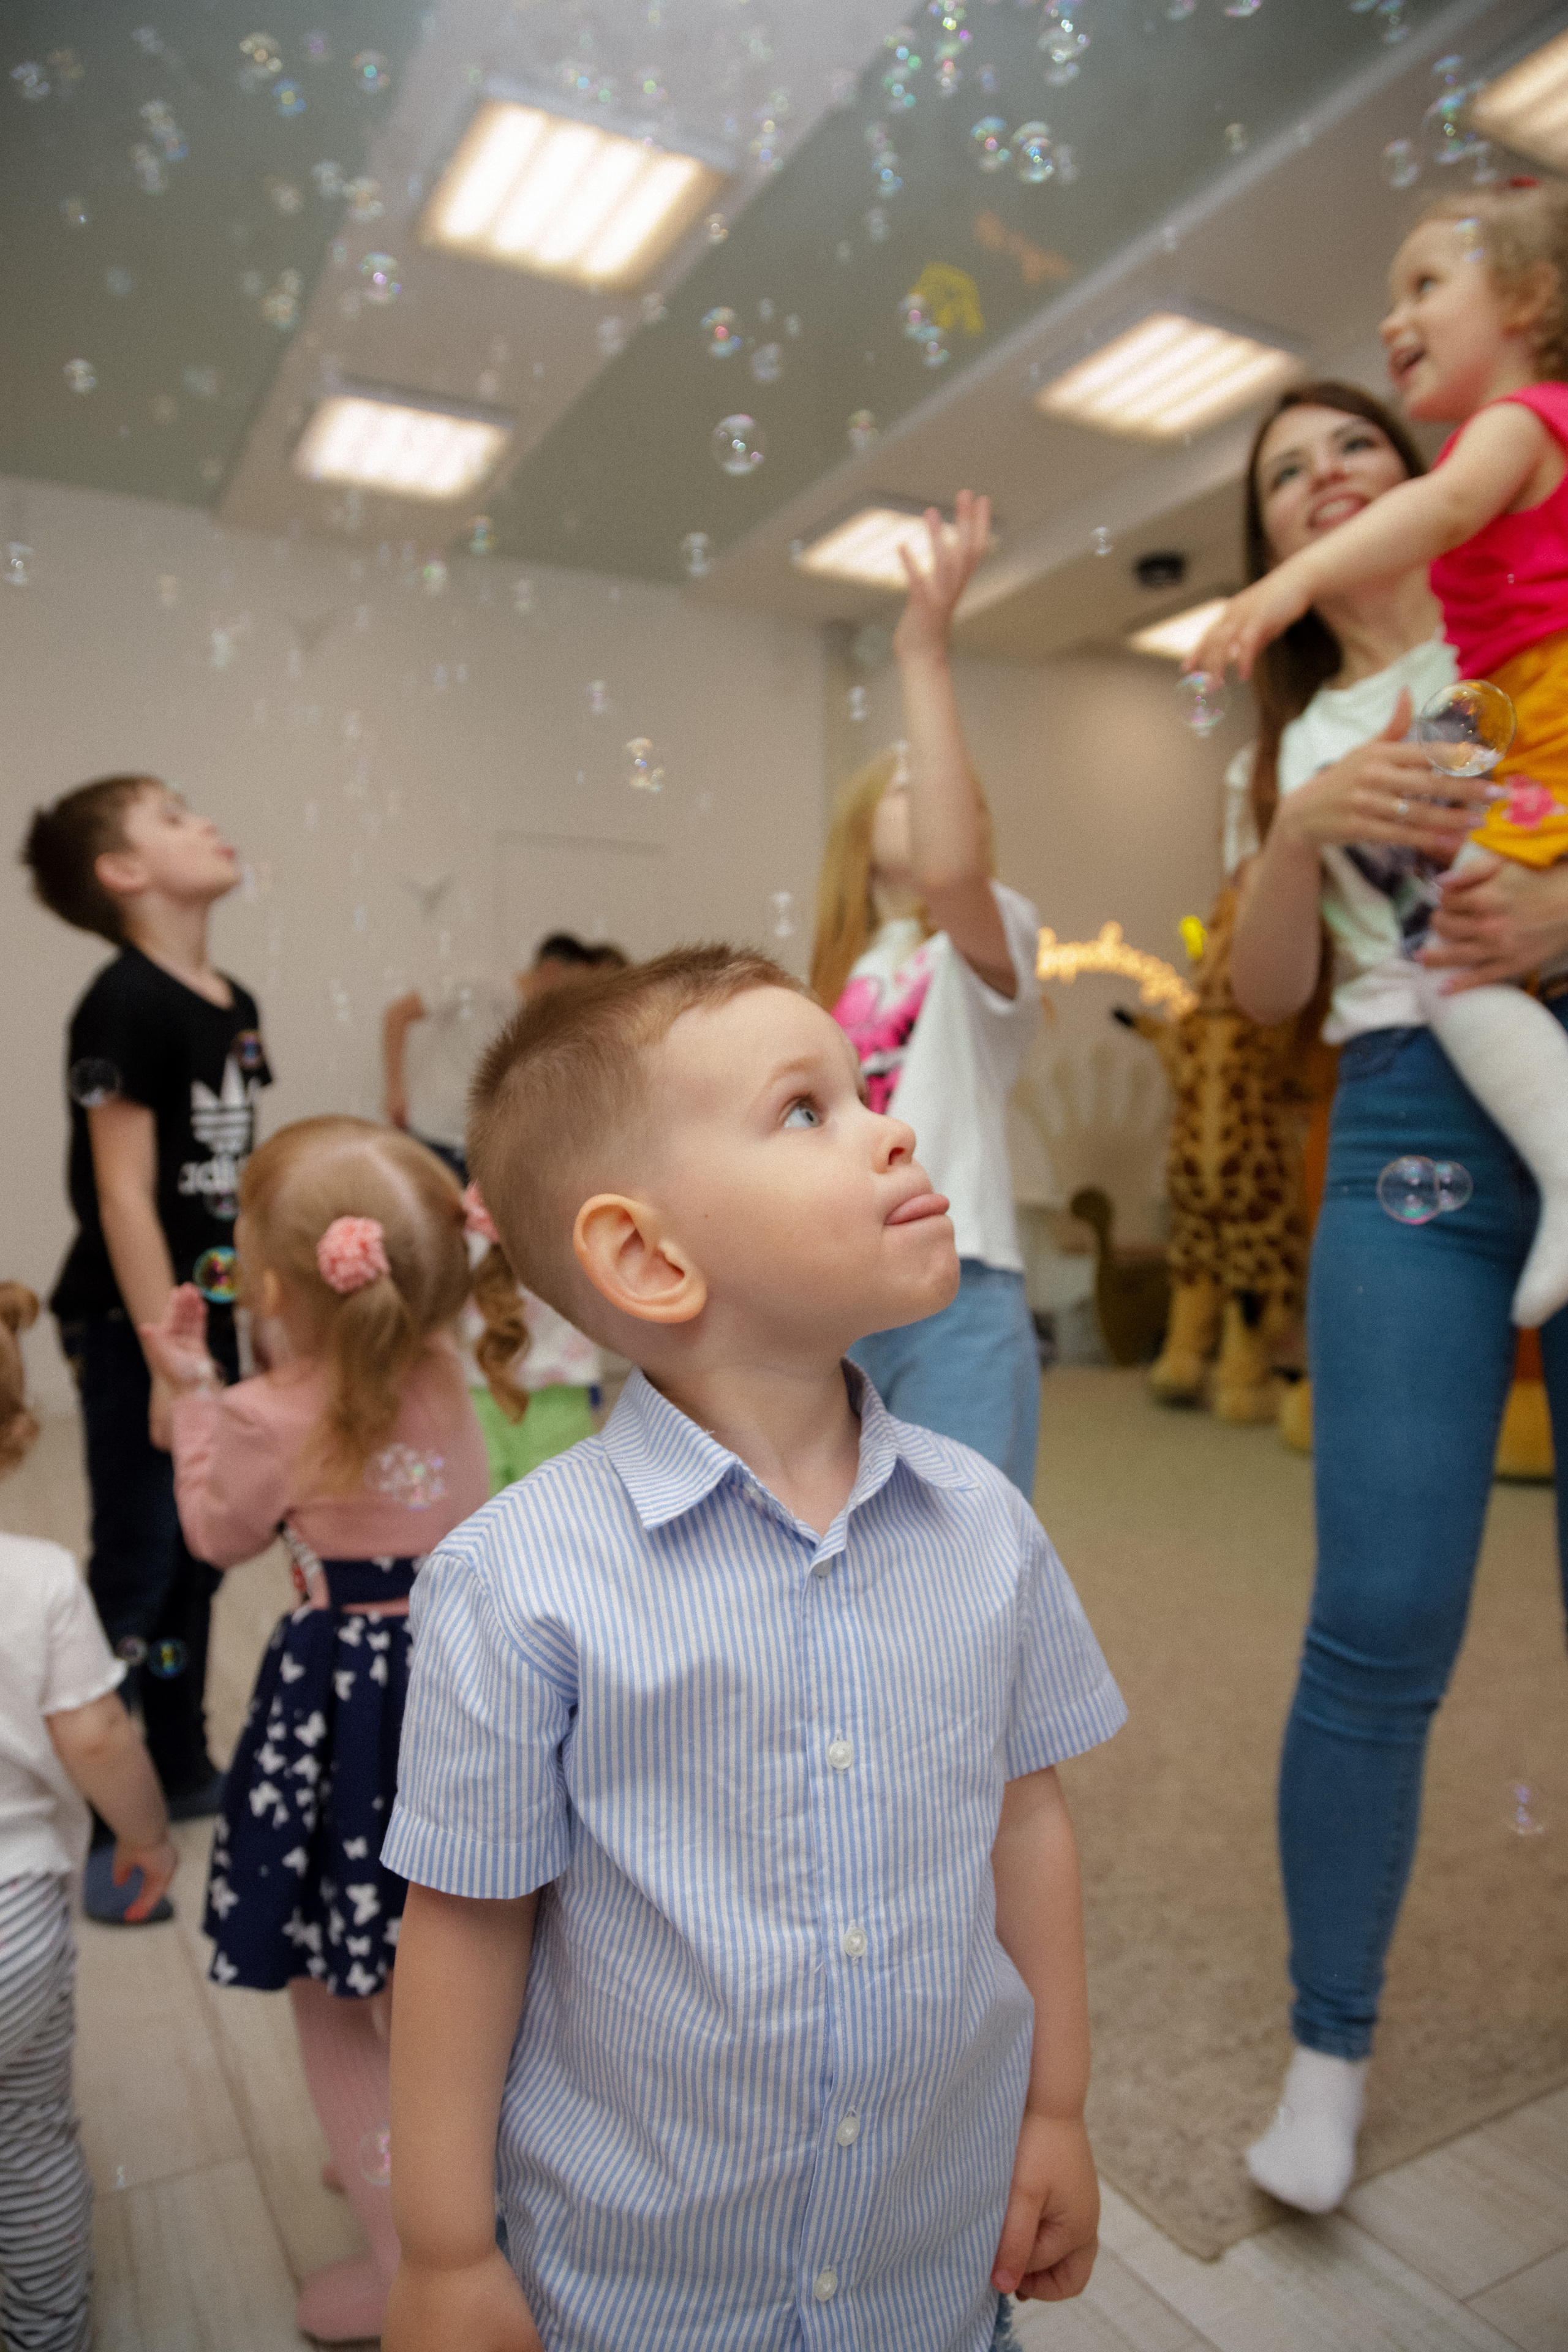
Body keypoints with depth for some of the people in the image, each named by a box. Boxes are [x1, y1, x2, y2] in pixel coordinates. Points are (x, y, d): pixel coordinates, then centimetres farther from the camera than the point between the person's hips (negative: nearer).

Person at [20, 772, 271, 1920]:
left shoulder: (235, 1005, 8)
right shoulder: (127, 1005, -16)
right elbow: (124, 1194, -19)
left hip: (212, 1318, 8)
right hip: (135, 1329, -8)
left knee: (198, 1553, 17)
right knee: (135, 1568, 1)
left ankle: (184, 1767, 35)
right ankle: (86, 1823, 18)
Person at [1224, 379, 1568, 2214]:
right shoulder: (1294, 739, 20)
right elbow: (1265, 992, 9)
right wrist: (1306, 828, -7)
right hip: (1407, 1134, 1)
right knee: (1382, 1616, -6)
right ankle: (1329, 2043, 14)